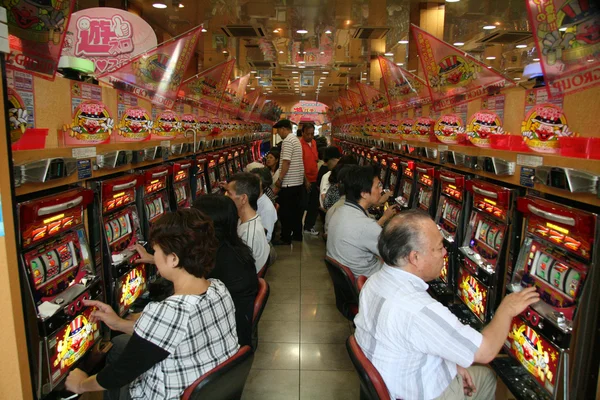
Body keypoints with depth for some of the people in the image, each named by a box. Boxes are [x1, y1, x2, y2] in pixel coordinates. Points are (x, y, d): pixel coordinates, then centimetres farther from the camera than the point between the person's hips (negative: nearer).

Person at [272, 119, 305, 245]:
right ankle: (297, 234, 24)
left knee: (285, 211, 0)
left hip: (289, 183, -9)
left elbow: (286, 162, -21)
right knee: (296, 209, 15)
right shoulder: (296, 140, 15)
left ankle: (286, 238, 8)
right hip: (298, 182, 9)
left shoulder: (287, 141, -14)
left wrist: (280, 179, -16)